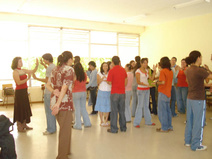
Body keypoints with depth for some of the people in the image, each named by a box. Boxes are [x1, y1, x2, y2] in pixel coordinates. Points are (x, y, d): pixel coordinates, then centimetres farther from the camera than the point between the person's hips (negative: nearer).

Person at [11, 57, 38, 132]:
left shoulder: (23, 70, 9)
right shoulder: (15, 72, -12)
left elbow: (33, 71, 11)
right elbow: (19, 82, -20)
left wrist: (37, 65, -4)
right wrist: (27, 78, -29)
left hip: (24, 91, 8)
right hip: (19, 92, -8)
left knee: (25, 108, 13)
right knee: (20, 108, -1)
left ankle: (24, 125, 23)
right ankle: (19, 127, 8)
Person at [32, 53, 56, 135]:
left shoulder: (49, 68, -18)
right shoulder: (54, 66, 11)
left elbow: (47, 80, -19)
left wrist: (36, 78, -10)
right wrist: (43, 65, 36)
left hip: (49, 92, -10)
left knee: (49, 111, -3)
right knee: (52, 110, 16)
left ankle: (50, 129, 3)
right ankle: (53, 127, 26)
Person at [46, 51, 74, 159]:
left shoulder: (55, 69, 14)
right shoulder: (69, 70, -11)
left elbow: (48, 85, 11)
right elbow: (65, 88, -21)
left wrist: (54, 91, -7)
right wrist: (58, 104, -24)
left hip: (54, 101, 8)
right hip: (65, 103, -8)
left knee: (64, 128, 23)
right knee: (65, 130, 4)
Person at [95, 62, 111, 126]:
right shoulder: (99, 74, 4)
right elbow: (98, 82, -7)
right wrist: (102, 78, -23)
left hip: (109, 92, 2)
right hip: (101, 91, -1)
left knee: (107, 106, 4)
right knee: (101, 107, 0)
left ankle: (106, 121, 15)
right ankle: (101, 121, 11)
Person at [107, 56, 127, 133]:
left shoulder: (111, 70, -11)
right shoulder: (123, 70, 6)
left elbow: (109, 82, -13)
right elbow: (126, 80, 16)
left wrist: (106, 80, 7)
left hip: (114, 93, -5)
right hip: (122, 93, 5)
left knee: (114, 111, 2)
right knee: (122, 111, 14)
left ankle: (114, 129, 6)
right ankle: (123, 127, 22)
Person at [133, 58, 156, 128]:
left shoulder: (146, 70, 12)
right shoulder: (138, 71, -9)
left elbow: (151, 78, 4)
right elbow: (138, 82, -15)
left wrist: (154, 71, -2)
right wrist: (146, 84, -27)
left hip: (147, 89, 7)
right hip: (141, 90, -7)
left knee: (146, 106, 13)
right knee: (140, 106, -6)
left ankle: (148, 121, 22)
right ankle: (136, 123, 0)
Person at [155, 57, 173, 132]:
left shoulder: (162, 71, -15)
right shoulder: (171, 71, 8)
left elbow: (162, 82, -24)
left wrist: (157, 83, -6)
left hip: (163, 93, -8)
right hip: (168, 93, 8)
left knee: (162, 111, 0)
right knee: (168, 110, 16)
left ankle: (164, 128, 6)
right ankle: (169, 126, 23)